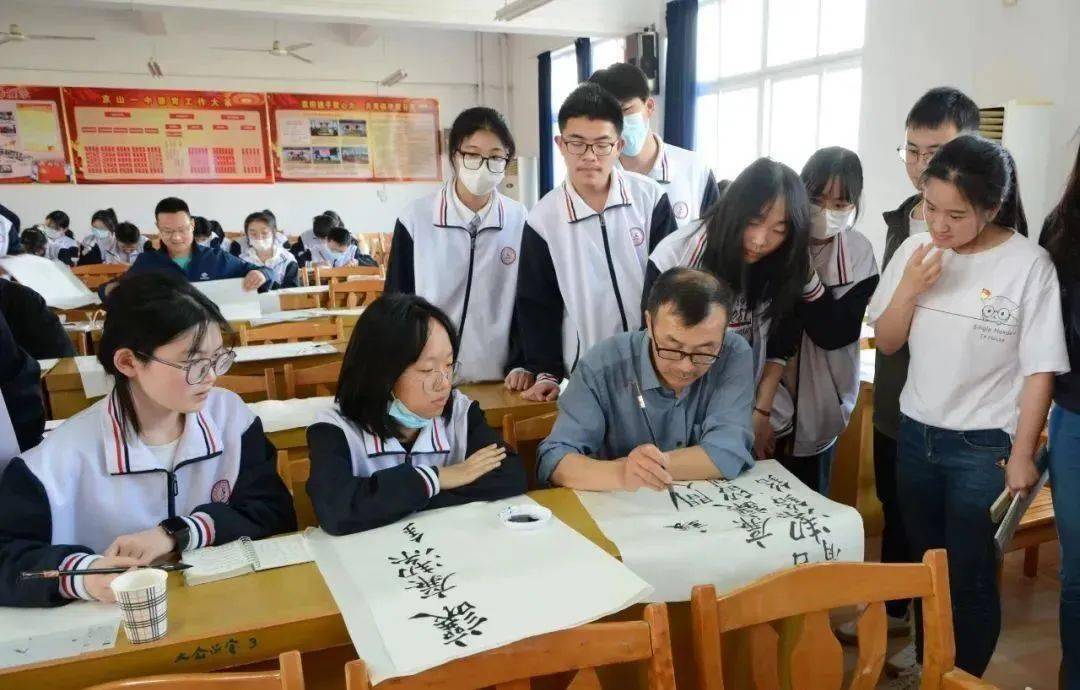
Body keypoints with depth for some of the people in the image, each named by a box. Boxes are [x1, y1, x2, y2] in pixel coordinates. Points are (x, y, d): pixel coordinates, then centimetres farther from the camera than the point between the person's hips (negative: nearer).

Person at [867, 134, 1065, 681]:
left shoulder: (1029, 265, -14)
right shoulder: (914, 251, -2)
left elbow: (1040, 369, -10)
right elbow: (886, 343, 3)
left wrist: (1022, 454, -9)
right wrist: (908, 288, -14)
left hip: (984, 447, -4)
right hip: (915, 434, 4)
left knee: (969, 579, 7)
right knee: (924, 567, 19)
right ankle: (925, 671, 39)